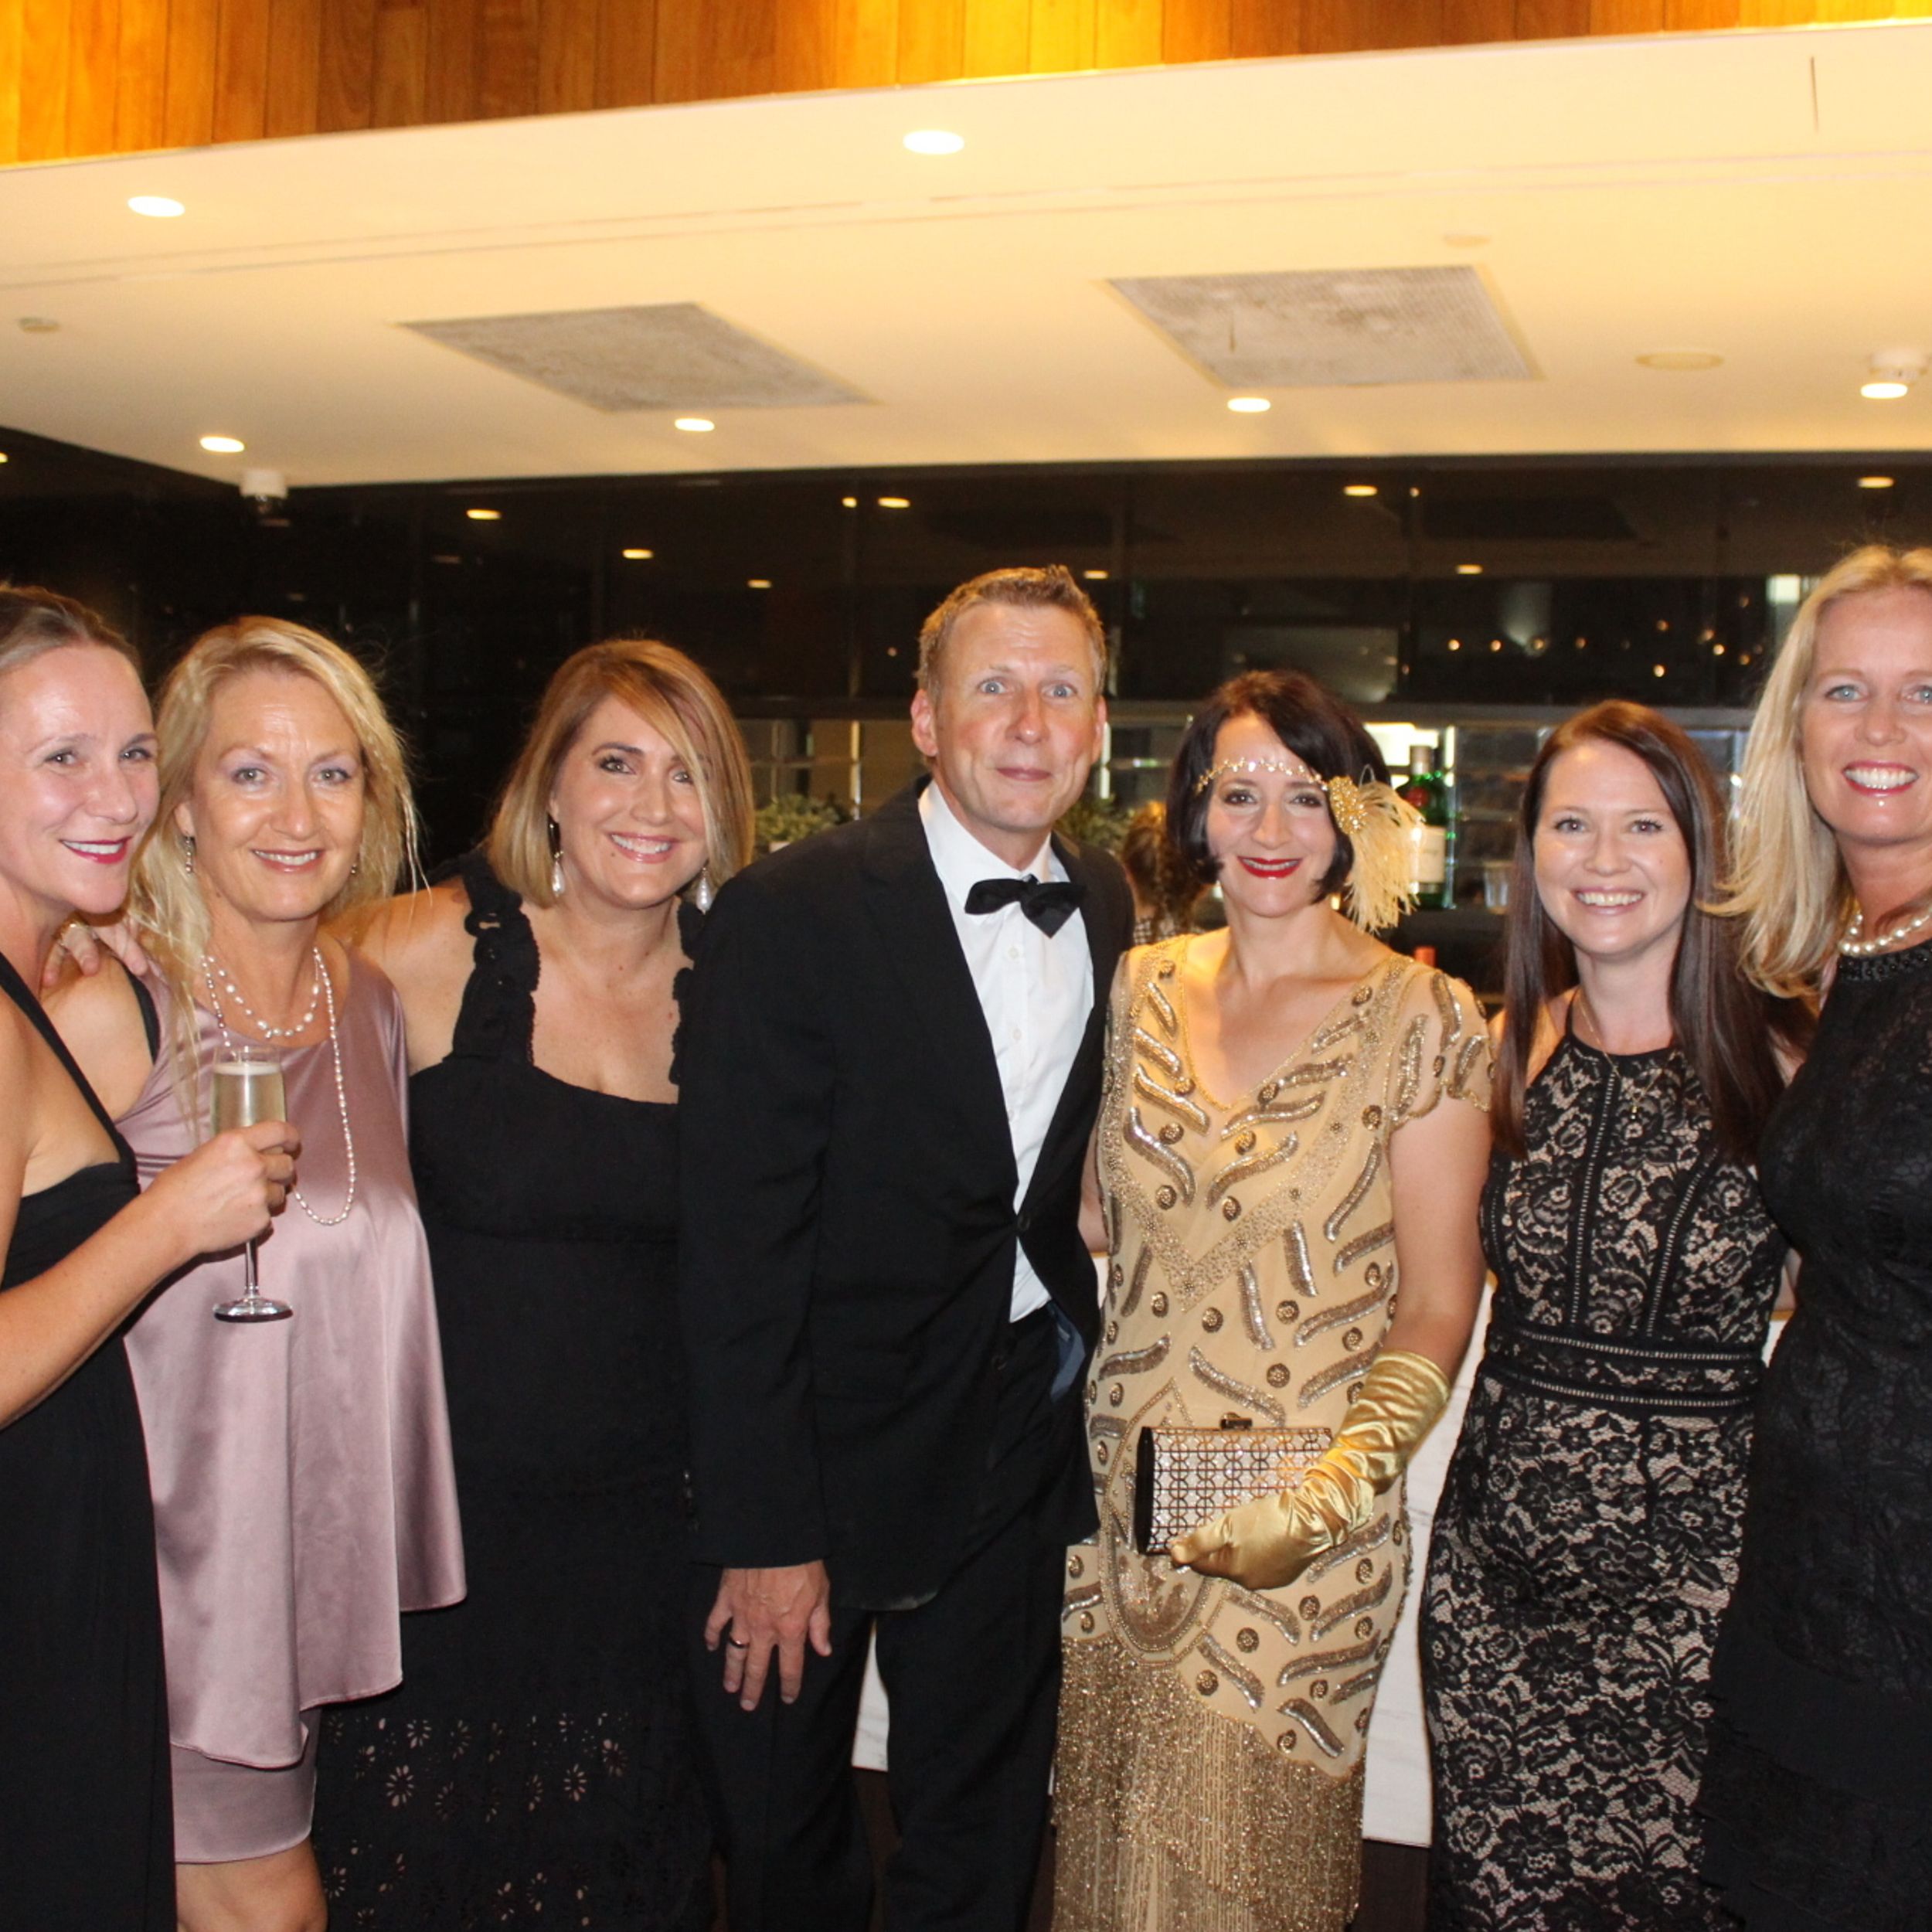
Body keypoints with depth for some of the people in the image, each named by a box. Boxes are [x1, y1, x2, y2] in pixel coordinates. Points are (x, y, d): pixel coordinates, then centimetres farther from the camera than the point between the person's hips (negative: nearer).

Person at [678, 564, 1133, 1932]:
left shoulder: (1107, 910, 0)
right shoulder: (793, 914, -17)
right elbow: (739, 1248, -18)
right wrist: (763, 1532, -18)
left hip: (1017, 1448, 5)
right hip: (823, 1446, -4)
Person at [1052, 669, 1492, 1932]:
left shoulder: (1421, 1019, -9)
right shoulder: (1145, 988, 4)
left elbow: (1438, 1307, -9)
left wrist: (1334, 1493, -20)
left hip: (1307, 1532, -4)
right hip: (1131, 1497, 4)